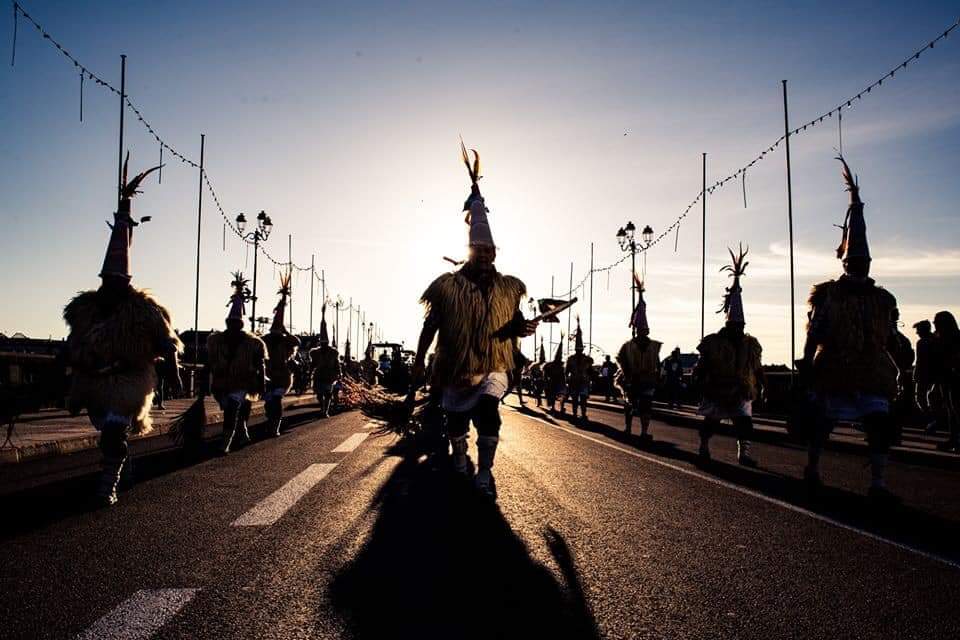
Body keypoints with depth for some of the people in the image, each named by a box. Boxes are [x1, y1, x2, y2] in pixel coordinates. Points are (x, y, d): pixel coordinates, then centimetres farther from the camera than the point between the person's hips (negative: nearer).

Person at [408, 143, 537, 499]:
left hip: (493, 367, 0)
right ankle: (459, 458, 44)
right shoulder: (448, 286, -3)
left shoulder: (507, 289, 3)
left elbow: (515, 322, 13)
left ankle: (484, 474, -20)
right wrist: (418, 361, 5)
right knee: (455, 420, 15)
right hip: (456, 368, 1)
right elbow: (430, 326, 4)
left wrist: (523, 327, -11)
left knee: (488, 409, -25)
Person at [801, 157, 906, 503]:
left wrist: (896, 371, 12)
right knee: (822, 423, 4)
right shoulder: (826, 294, 0)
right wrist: (807, 367, -8)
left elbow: (892, 339, 15)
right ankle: (812, 468, 17)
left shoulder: (883, 300, 11)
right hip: (833, 373, -3)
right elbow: (813, 335, -3)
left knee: (881, 423, -4)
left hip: (871, 375, 3)